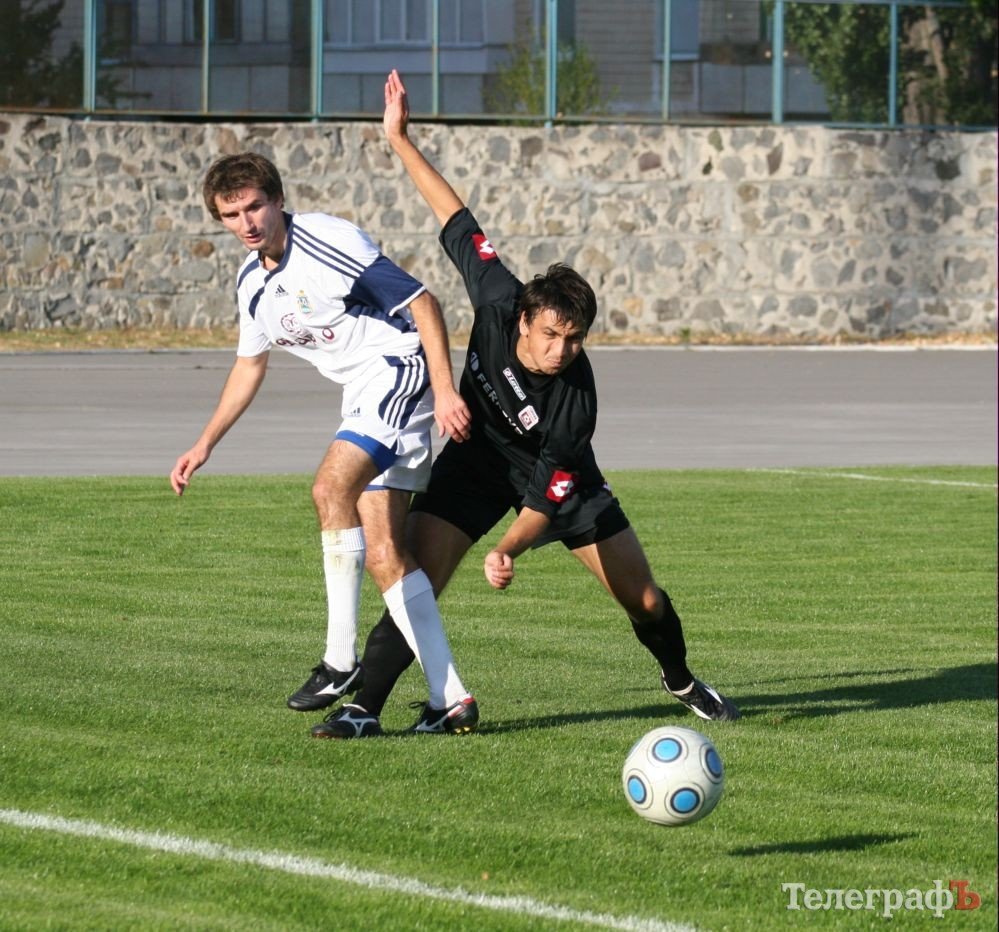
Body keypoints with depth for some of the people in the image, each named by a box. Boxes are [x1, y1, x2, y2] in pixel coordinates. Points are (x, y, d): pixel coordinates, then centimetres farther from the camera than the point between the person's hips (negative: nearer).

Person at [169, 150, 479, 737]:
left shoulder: (328, 241, -15)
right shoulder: (252, 281, 11)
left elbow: (422, 302, -14)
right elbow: (250, 364, 27)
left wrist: (445, 389, -21)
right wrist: (205, 445, 26)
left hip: (399, 368, -9)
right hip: (364, 398, 9)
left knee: (332, 486, -28)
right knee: (381, 553, -1)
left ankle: (342, 659, -23)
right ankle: (451, 699, 0)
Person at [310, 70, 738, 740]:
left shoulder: (576, 401, -34)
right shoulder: (499, 301, -29)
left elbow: (546, 498, -31)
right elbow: (457, 220, -17)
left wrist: (509, 552, -49)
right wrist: (400, 139, -15)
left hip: (560, 478, -1)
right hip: (478, 458, 1)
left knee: (644, 599, 3)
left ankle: (682, 681, 33)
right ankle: (365, 708, -11)